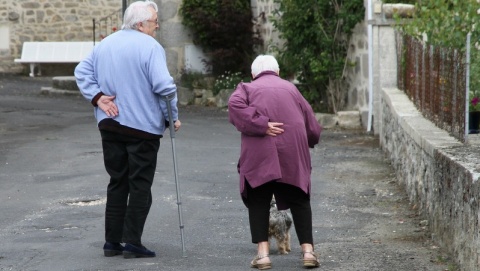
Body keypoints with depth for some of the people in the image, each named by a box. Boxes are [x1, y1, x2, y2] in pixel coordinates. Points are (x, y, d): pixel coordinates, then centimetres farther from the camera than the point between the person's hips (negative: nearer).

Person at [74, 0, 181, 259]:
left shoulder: (105, 44, 10)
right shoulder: (150, 47, -13)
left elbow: (82, 72, 11)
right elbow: (163, 86, -19)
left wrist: (97, 97, 2)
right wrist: (173, 117, -8)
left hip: (109, 125, 6)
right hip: (143, 126, -6)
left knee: (117, 182, 14)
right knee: (140, 185, 2)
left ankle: (112, 241, 13)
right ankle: (132, 243, -1)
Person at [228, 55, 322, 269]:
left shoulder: (248, 88, 14)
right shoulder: (290, 88, 20)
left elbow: (235, 106, -10)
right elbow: (312, 126, 19)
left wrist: (261, 125, -13)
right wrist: (308, 141, 38)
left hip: (259, 155, -2)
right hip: (293, 153, 2)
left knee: (259, 202, 7)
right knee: (299, 201, 12)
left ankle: (262, 253, -1)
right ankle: (308, 250, 5)